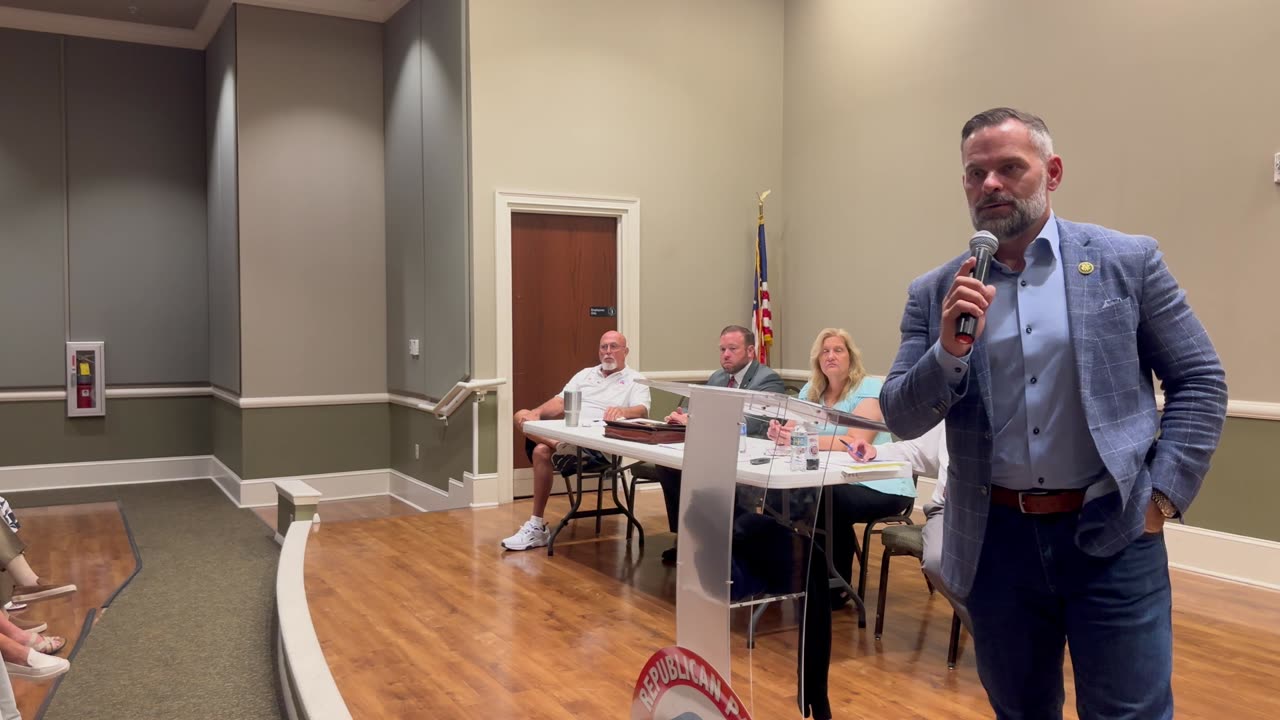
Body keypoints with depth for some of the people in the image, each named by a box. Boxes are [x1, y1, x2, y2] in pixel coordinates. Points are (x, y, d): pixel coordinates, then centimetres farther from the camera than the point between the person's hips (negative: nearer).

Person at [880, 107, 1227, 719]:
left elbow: (1200, 380, 4)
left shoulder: (1127, 262, 0)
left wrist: (1165, 492, -6)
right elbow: (900, 419, 0)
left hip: (1112, 534, -2)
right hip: (996, 538, 2)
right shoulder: (936, 294, 2)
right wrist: (949, 349, -17)